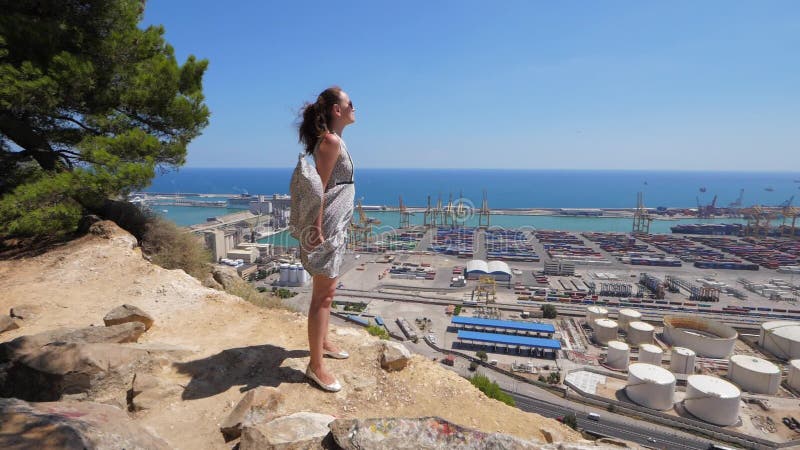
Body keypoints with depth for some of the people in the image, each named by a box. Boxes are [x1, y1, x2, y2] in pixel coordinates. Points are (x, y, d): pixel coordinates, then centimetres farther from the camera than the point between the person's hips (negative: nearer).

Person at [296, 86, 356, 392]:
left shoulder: (334, 140, 16)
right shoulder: (331, 141, -14)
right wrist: (318, 229, -21)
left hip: (336, 227, 10)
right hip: (327, 228, -10)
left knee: (327, 291, 21)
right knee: (322, 295, -3)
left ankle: (323, 343, 38)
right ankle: (316, 366, 8)